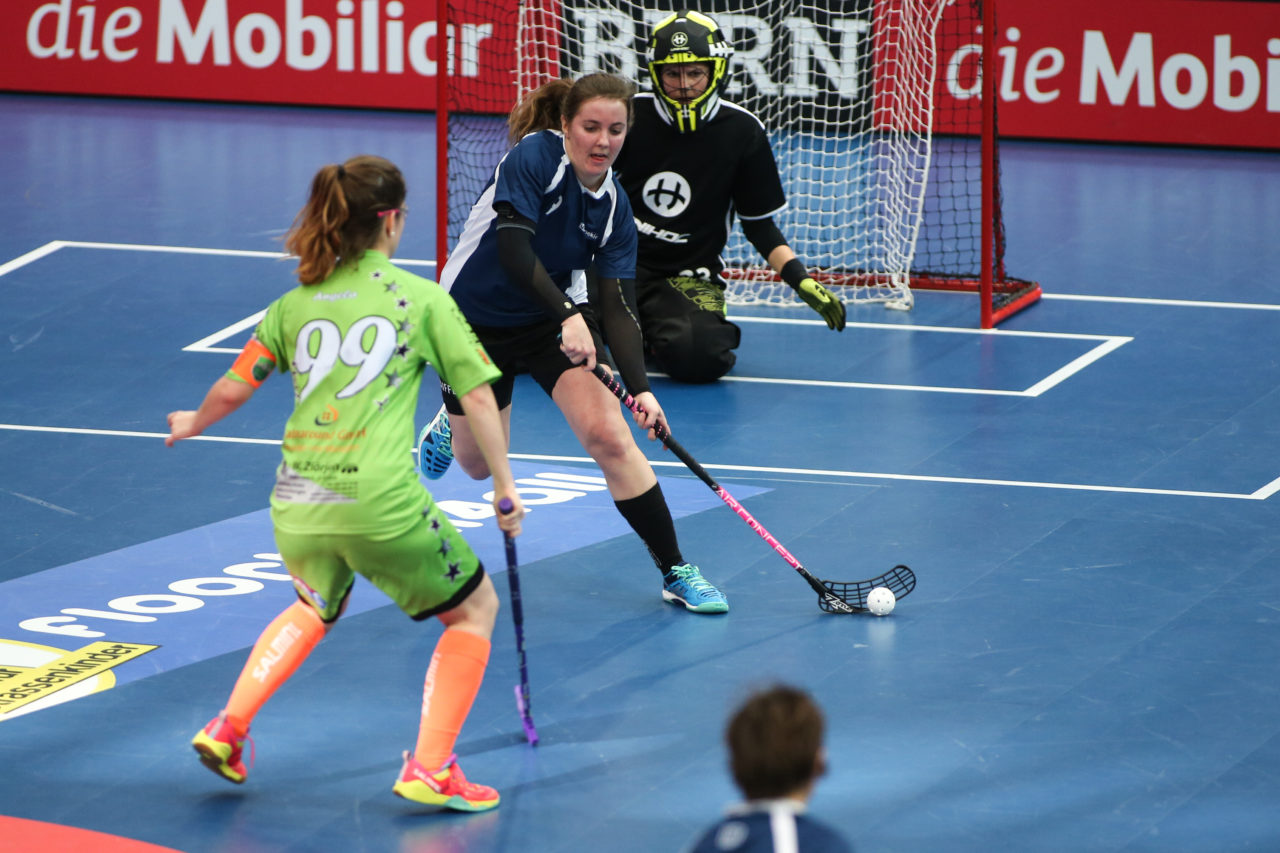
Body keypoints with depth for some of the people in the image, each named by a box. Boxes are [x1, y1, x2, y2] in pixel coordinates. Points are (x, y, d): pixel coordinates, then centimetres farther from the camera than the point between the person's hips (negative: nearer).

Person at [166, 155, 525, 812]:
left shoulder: (295, 304, 11)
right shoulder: (422, 299, 3)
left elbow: (233, 389, 15)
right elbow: (478, 396, 3)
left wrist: (193, 424, 37)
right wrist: (504, 487, 13)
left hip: (294, 506, 5)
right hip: (379, 503, -5)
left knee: (317, 606, 36)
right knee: (474, 607, 16)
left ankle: (228, 727, 23)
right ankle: (429, 768, 6)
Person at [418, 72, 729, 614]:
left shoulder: (612, 206, -12)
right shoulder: (534, 156, -26)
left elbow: (615, 308, -14)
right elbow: (513, 249, -36)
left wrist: (639, 386, -27)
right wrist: (567, 314, -46)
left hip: (558, 320, 2)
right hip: (475, 320, -2)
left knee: (608, 436, -18)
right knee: (479, 466, 11)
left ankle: (676, 573, -11)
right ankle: (449, 427, 51)